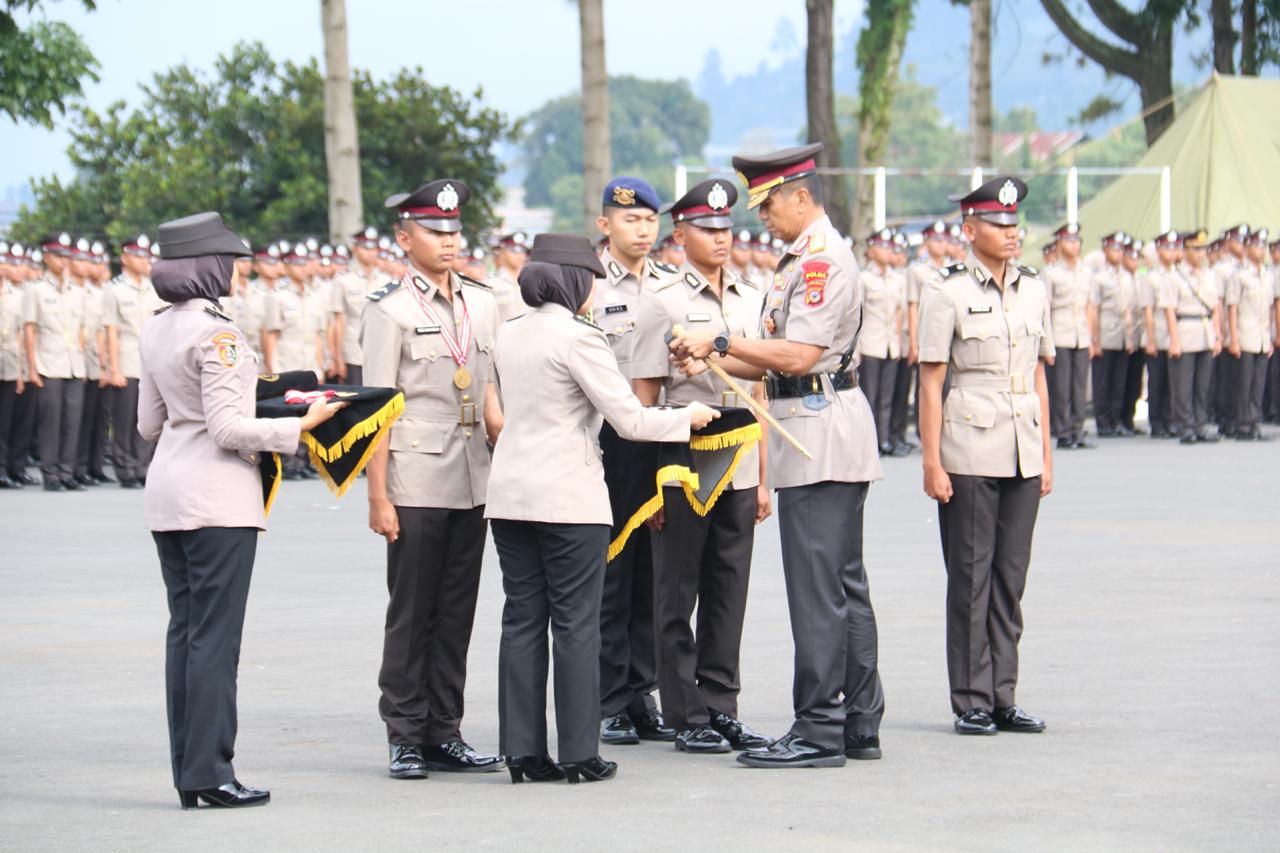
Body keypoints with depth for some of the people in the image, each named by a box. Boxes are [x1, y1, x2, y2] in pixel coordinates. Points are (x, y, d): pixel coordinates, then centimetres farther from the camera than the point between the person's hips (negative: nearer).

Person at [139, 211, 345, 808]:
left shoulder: (156, 330, 11)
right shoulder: (215, 333, -14)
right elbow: (227, 427, -17)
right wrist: (299, 427, -10)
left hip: (167, 493, 8)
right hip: (218, 497, -8)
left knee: (184, 630, 9)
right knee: (214, 635, -6)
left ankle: (188, 774, 10)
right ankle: (209, 773, -6)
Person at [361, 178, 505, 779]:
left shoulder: (482, 303, 12)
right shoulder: (389, 310, -4)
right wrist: (378, 497, -11)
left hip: (472, 482, 5)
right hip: (415, 483, -5)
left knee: (456, 612, 8)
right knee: (411, 614, 0)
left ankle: (444, 734, 15)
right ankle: (405, 737, 7)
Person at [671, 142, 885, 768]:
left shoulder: (823, 259, -15)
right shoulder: (804, 258, 19)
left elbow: (799, 357, -22)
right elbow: (778, 363, 20)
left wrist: (722, 342, -15)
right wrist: (712, 363, 8)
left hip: (821, 436, -11)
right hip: (822, 435, 11)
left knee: (816, 590, -8)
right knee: (845, 586, 12)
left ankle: (819, 732, -6)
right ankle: (858, 725, 17)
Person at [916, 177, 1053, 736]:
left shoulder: (1033, 291, 11)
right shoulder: (947, 293, -4)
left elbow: (1038, 376, 16)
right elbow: (930, 383, -5)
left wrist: (1045, 453, 12)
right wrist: (932, 463, -10)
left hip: (1023, 453, 5)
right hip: (970, 453, -5)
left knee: (1011, 577, 7)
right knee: (970, 579, -1)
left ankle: (1002, 699, 13)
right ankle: (971, 703, 5)